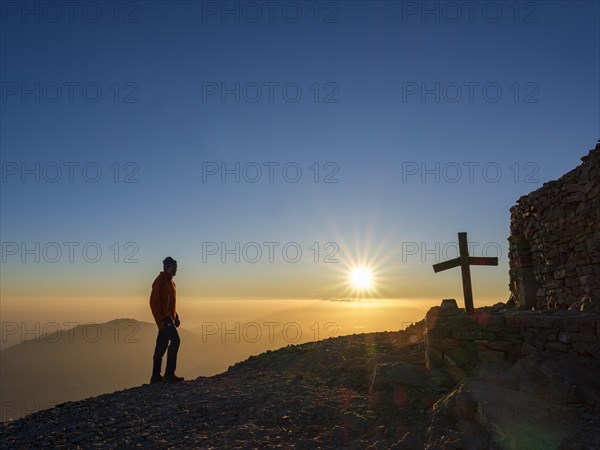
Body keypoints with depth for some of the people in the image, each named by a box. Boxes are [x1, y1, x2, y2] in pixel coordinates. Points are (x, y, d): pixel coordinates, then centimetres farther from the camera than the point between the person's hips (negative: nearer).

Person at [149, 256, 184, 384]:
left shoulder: (170, 282, 19)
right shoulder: (160, 281, -10)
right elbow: (154, 302, -17)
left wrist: (176, 317, 17)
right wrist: (160, 319, -22)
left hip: (169, 317, 9)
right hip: (164, 318, -9)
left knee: (161, 346, 10)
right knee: (175, 340, -18)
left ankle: (155, 377, 16)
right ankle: (169, 374, -16)